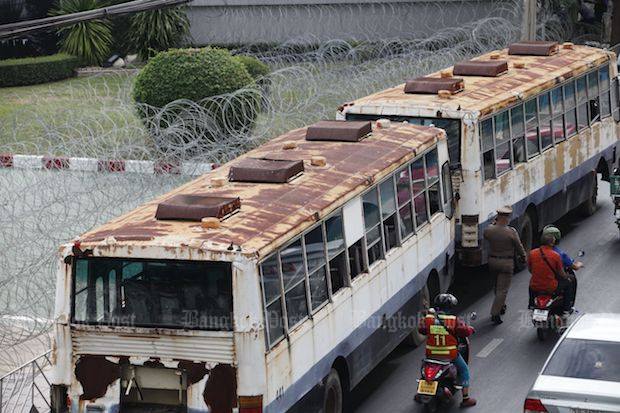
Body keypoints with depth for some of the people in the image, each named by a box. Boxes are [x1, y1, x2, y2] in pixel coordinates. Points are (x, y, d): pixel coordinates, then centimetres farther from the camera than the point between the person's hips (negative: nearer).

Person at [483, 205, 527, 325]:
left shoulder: (489, 230, -8)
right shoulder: (511, 232, -18)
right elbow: (519, 246, -6)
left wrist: (494, 223, 16)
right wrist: (523, 257, 14)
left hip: (492, 260, 5)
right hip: (506, 263, -5)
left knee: (498, 286, 26)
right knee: (502, 289, -1)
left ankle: (501, 306, 42)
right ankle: (495, 314, -7)